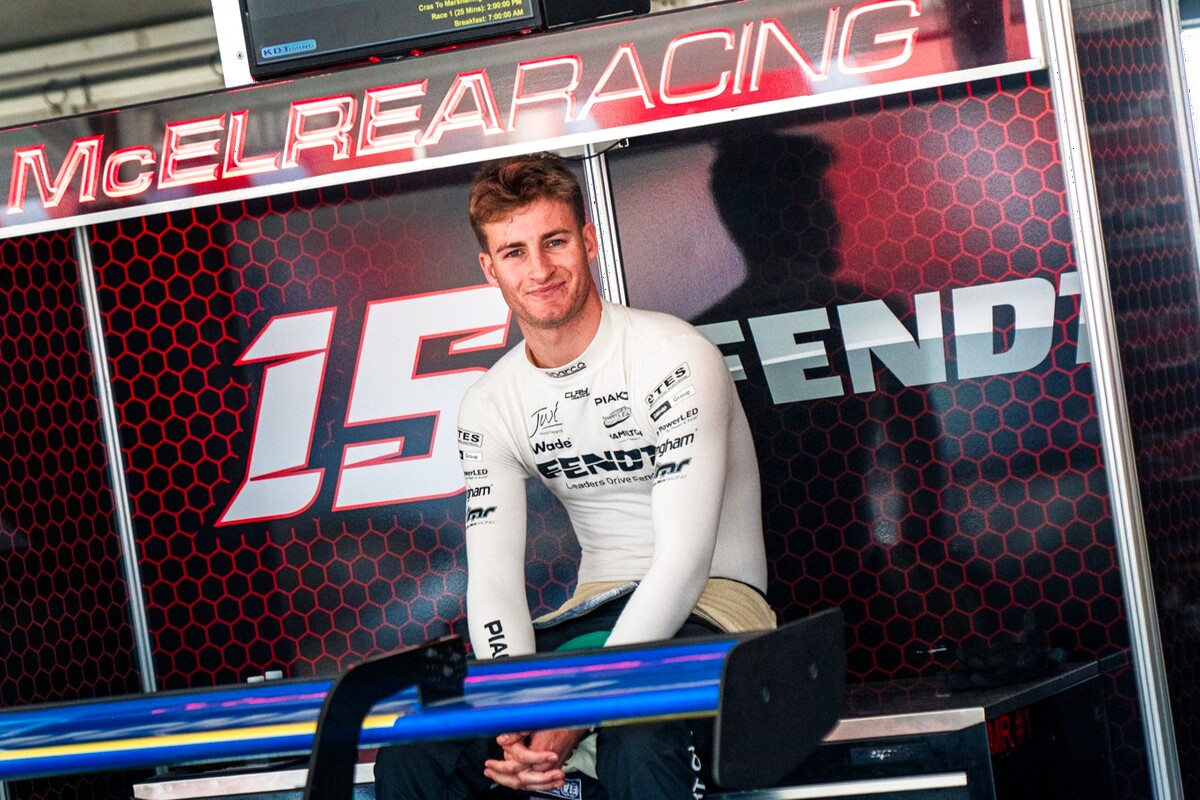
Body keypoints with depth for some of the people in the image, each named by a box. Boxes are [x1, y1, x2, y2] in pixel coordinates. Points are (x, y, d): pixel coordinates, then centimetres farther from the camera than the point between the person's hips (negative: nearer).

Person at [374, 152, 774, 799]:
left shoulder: (673, 358, -12)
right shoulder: (489, 406, 5)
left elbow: (684, 561, -18)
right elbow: (493, 577, 0)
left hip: (708, 607, -5)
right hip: (596, 614, 5)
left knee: (634, 744, -39)